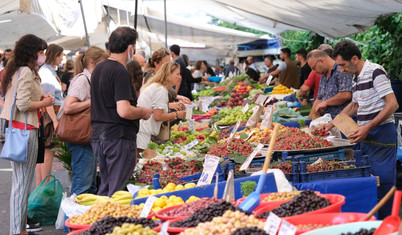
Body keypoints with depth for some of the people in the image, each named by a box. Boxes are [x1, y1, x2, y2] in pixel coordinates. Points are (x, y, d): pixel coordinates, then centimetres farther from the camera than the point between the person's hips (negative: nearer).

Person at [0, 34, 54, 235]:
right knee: (23, 181, -7)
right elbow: (23, 104, -20)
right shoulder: (26, 71, -13)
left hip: (16, 128, 11)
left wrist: (40, 98, 13)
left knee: (19, 180, 15)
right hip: (25, 130, -11)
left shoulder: (18, 70, 17)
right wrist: (44, 103, -6)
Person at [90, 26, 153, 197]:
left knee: (105, 186, 17)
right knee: (118, 190, -2)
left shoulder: (98, 69, 13)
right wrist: (144, 112, -6)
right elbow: (124, 111, -25)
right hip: (118, 138, -9)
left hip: (98, 137, 9)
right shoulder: (120, 72, -16)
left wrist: (137, 110, 21)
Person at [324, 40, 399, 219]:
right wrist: (332, 124, 23)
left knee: (383, 181, -5)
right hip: (365, 135, 9)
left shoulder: (375, 72, -14)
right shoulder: (356, 77, 14)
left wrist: (368, 127, -22)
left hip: (381, 134, -9)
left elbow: (392, 104, -19)